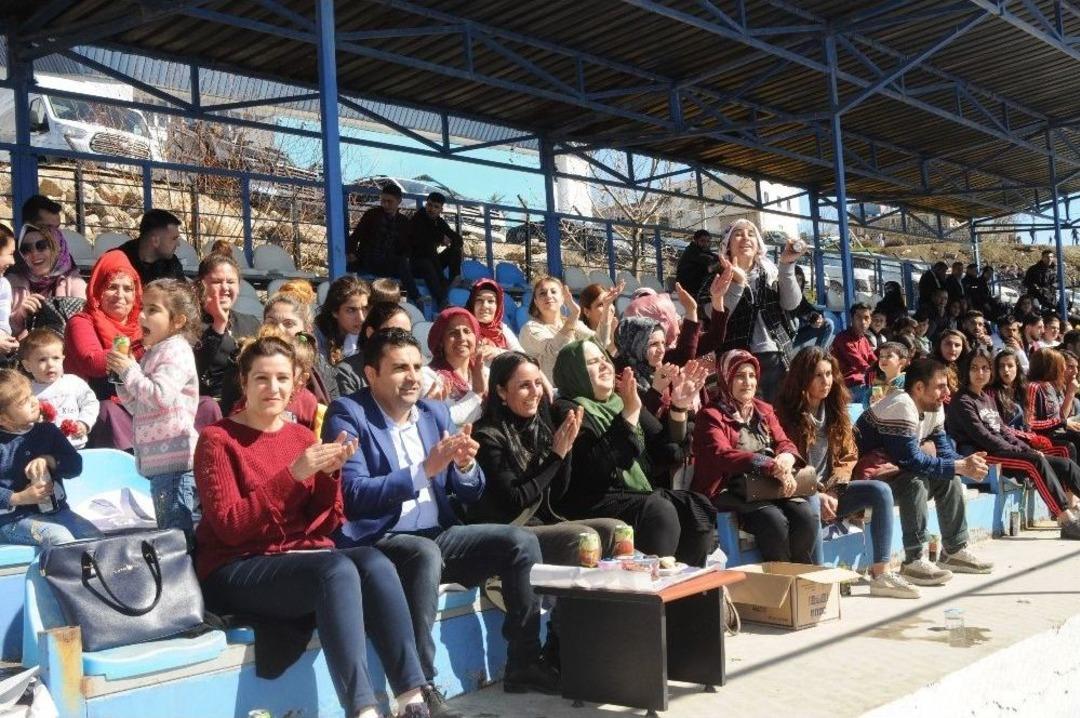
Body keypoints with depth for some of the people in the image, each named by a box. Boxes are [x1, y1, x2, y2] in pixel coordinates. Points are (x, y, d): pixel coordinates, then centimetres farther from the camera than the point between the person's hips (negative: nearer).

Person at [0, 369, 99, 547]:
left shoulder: (47, 431, 7)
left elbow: (75, 465, 6)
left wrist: (49, 461, -12)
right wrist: (20, 498, -19)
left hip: (56, 510, 5)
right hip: (15, 519, -5)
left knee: (96, 537, -12)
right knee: (60, 538, -29)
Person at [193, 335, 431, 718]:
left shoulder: (303, 437, 12)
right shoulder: (217, 439, -2)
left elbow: (325, 525, 9)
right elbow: (230, 527, -15)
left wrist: (330, 473, -9)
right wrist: (293, 474, -21)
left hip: (303, 556, 5)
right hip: (238, 570, -5)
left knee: (375, 562, -27)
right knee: (338, 568, -33)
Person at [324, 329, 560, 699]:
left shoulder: (436, 412, 12)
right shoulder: (348, 415, -6)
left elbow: (469, 495, 13)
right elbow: (353, 495, -18)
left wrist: (465, 465, -11)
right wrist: (424, 469, -24)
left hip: (438, 534, 6)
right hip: (377, 540, -6)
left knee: (521, 540, -10)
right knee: (426, 552, -36)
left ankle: (524, 663, -1)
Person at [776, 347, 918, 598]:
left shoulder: (835, 411, 9)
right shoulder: (786, 414, -10)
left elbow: (847, 456, 9)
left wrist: (832, 492, -8)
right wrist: (817, 496, -19)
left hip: (830, 491, 6)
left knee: (880, 491, -14)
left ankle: (881, 574, -18)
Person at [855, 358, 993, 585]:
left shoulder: (933, 407, 5)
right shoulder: (901, 406, -24)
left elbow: (943, 448, 6)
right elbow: (911, 459, -28)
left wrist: (966, 463, -15)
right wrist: (960, 466, -26)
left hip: (896, 470, 10)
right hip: (867, 477, -10)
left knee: (949, 478, 5)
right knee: (916, 482, -30)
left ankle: (954, 550, 14)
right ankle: (913, 562, -25)